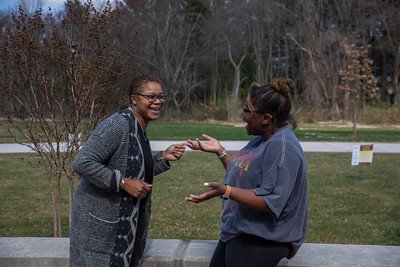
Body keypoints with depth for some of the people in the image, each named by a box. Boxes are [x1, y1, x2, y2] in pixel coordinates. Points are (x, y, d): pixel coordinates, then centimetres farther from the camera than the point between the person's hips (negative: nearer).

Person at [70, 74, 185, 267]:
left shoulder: (141, 131, 9)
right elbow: (82, 164, -25)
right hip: (99, 222, -9)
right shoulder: (117, 125, -20)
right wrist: (123, 183, -24)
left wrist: (164, 158, 3)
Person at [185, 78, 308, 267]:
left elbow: (270, 202, -30)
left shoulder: (282, 147, -25)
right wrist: (219, 150, 7)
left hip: (262, 240, -10)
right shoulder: (262, 138, 7)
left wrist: (225, 191, -34)